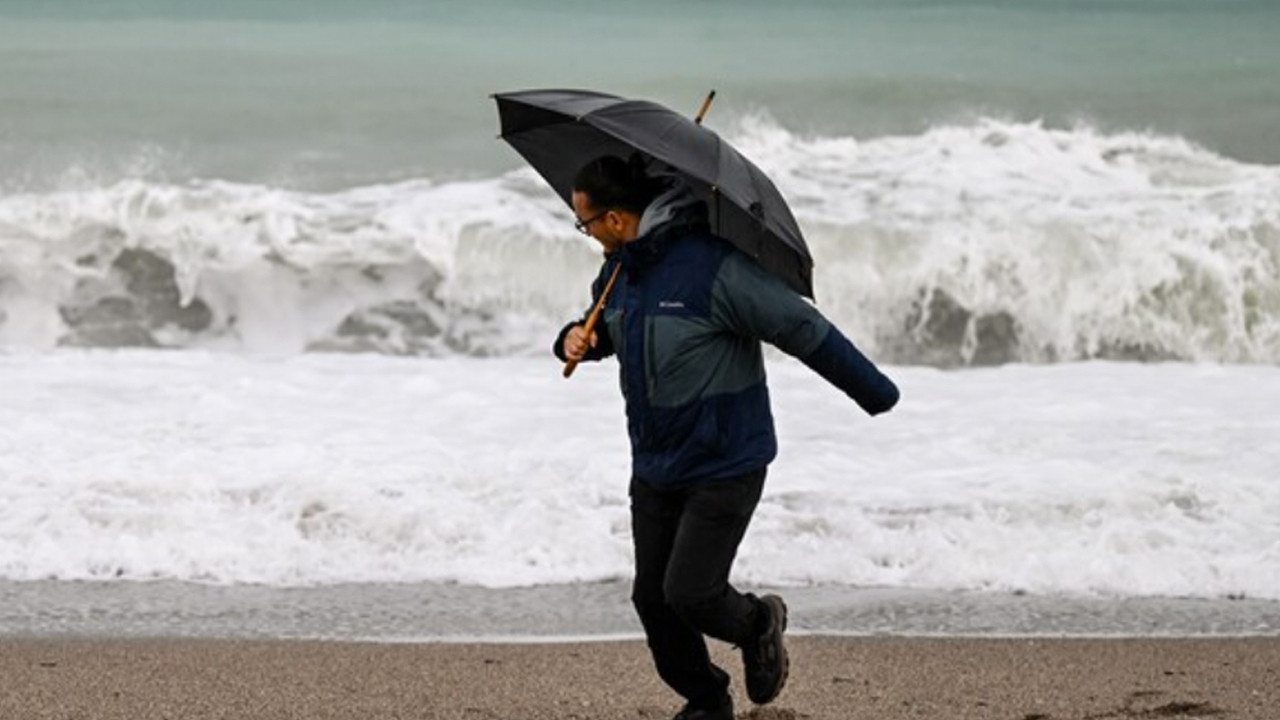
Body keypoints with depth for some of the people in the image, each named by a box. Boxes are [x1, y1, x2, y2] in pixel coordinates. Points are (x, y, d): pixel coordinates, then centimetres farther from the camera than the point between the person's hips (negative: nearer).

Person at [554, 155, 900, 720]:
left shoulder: (714, 267, -25)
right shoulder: (619, 269, 2)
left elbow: (805, 330, -18)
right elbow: (603, 327, 23)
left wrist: (874, 393, -11)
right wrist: (576, 339, -3)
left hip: (724, 467, -8)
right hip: (654, 466, 8)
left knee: (689, 594, -12)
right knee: (652, 598, 8)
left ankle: (758, 625, 22)